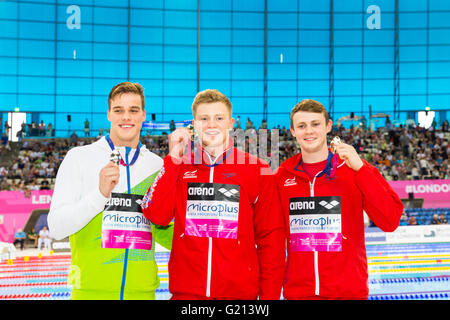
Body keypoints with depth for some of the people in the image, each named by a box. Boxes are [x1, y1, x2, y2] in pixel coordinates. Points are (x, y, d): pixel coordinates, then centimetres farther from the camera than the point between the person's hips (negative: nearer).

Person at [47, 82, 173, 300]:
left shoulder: (157, 165, 9)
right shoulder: (79, 157, 0)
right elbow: (57, 228, -7)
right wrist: (100, 193, -19)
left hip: (142, 290, 3)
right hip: (92, 289, -3)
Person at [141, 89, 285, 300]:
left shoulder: (257, 170, 2)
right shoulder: (179, 166, 7)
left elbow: (271, 235, 3)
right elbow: (156, 215, -7)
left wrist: (269, 294, -2)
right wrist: (174, 158, -9)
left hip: (241, 291, -1)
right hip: (186, 291, 1)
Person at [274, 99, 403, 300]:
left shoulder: (355, 169, -3)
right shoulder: (282, 176, 3)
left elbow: (390, 221, -13)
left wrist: (360, 169, -19)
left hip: (349, 290, -1)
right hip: (297, 291, 1)